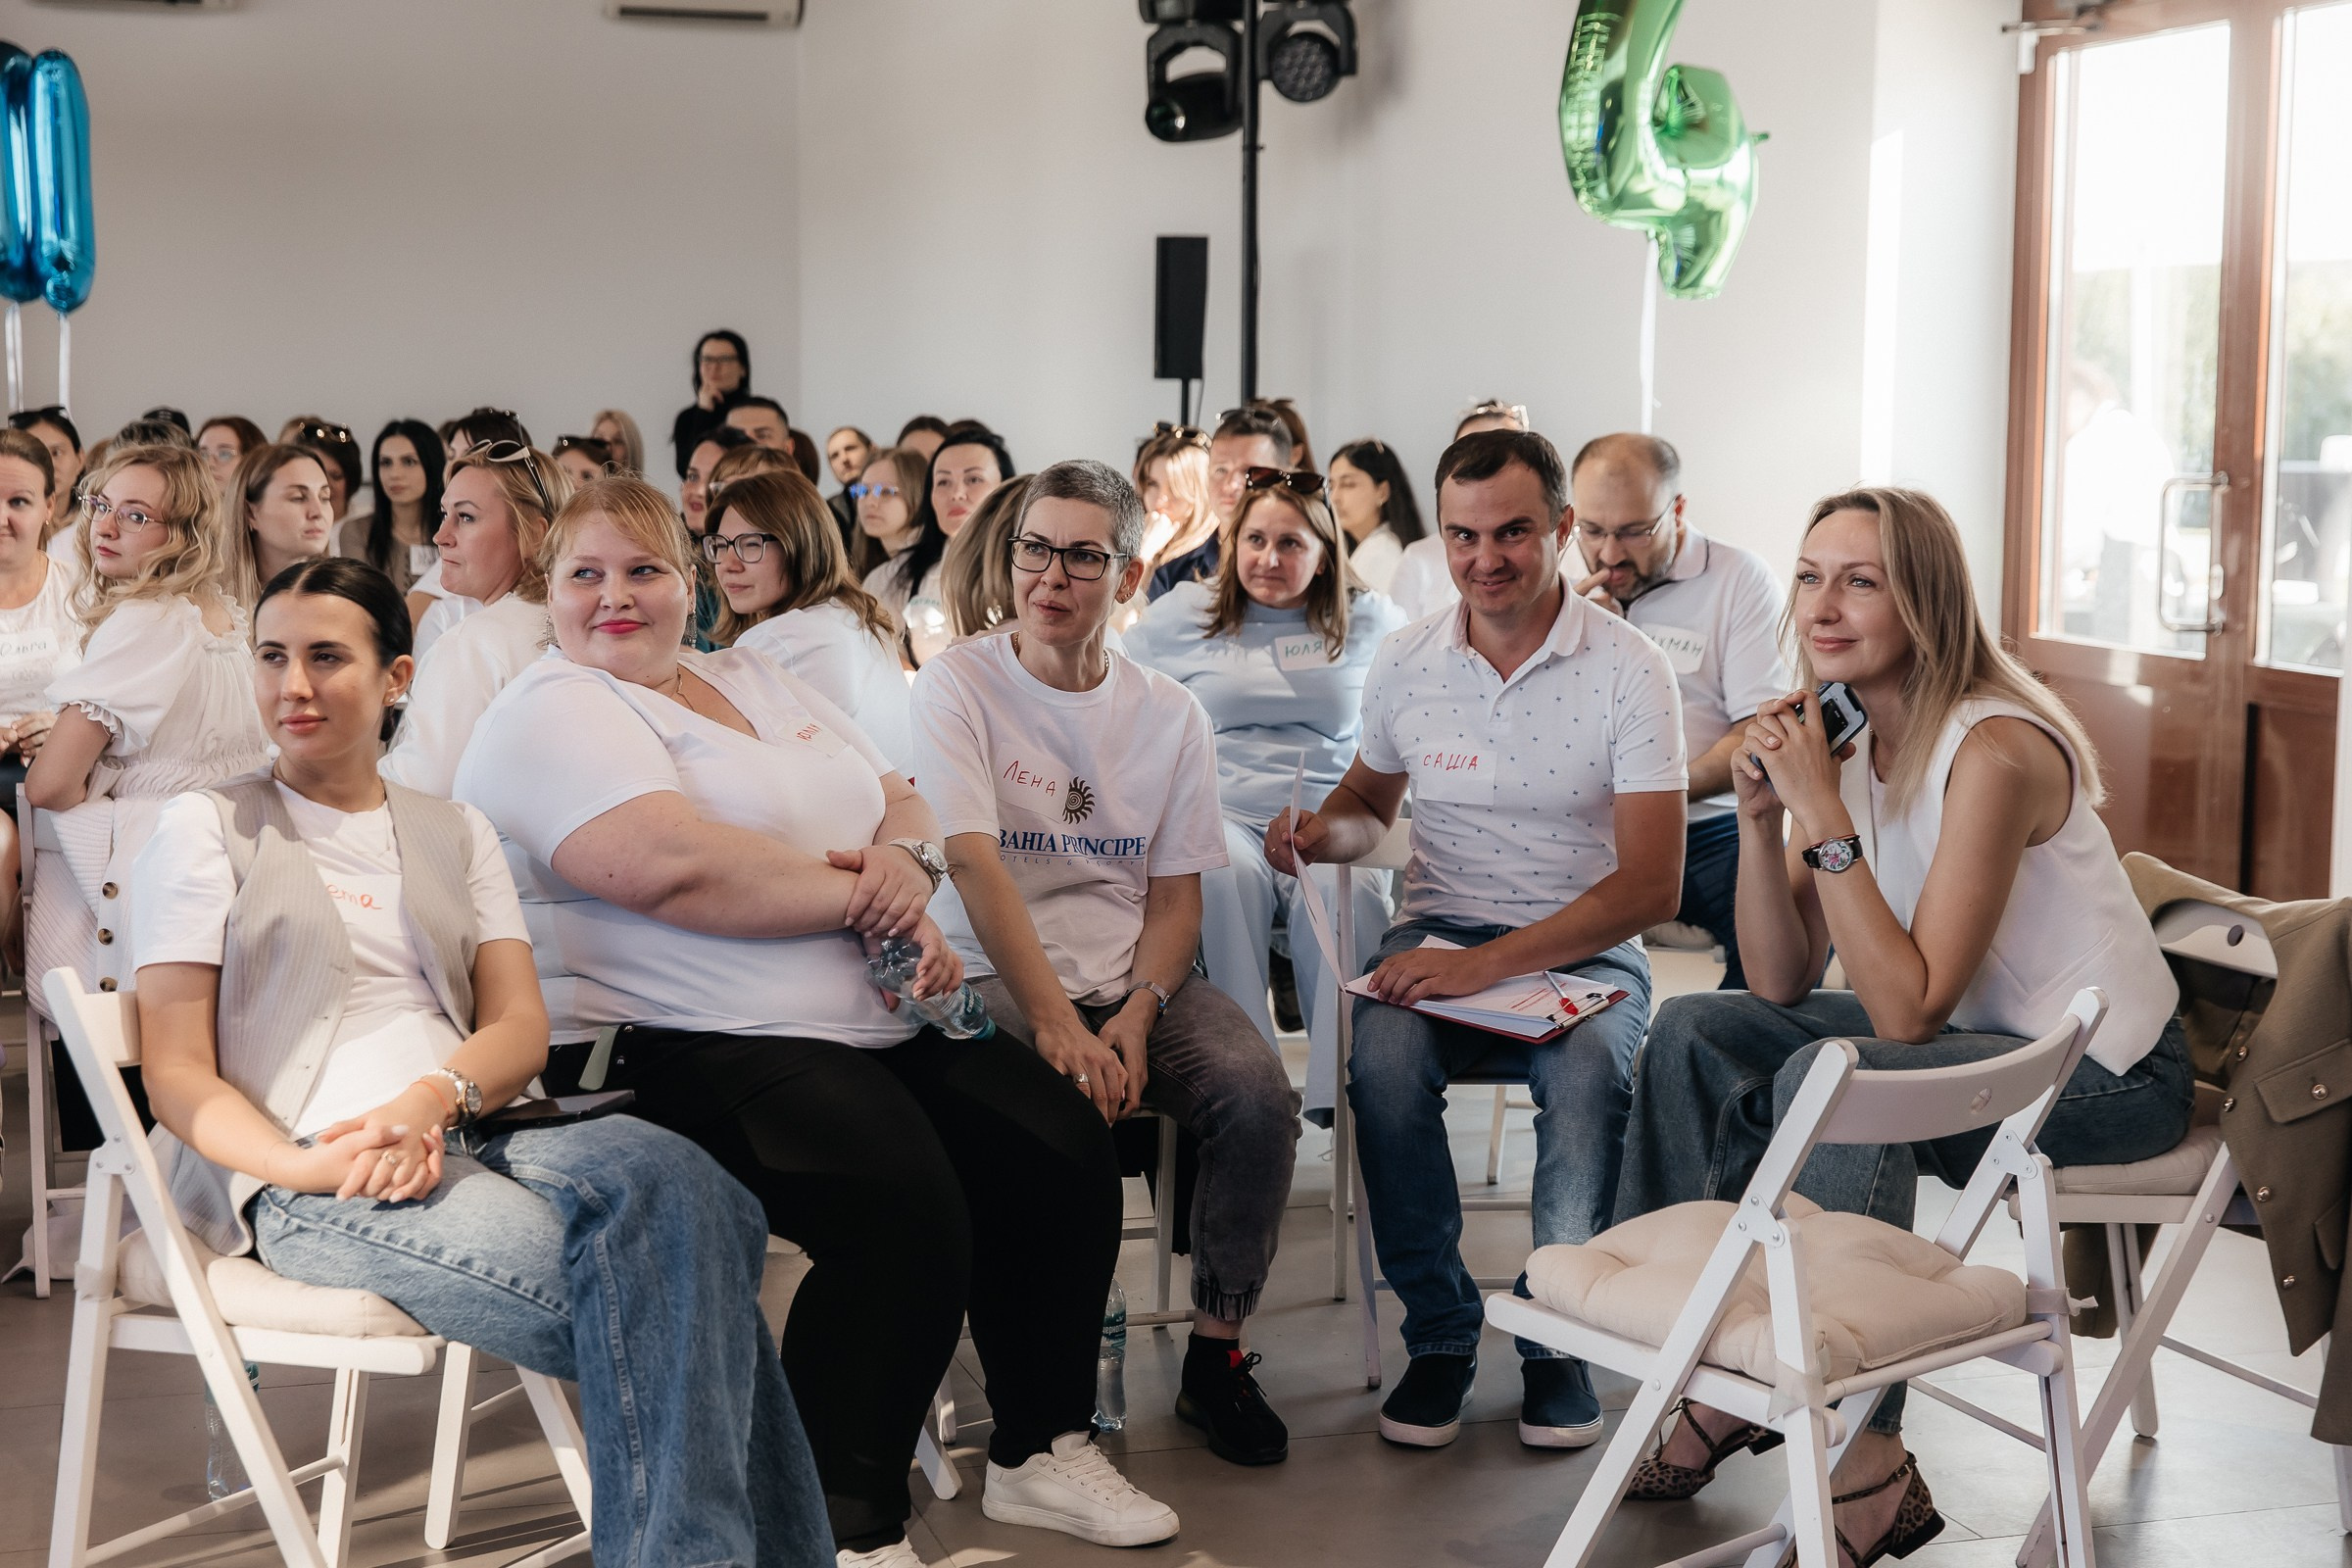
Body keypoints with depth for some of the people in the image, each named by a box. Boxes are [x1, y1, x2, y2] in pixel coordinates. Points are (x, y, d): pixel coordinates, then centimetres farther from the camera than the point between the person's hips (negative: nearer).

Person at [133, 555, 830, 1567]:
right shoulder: (207, 829, 11)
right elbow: (177, 1073, 4)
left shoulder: (456, 835, 22)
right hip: (309, 1186, -4)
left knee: (654, 1164, -34)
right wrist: (303, 1166, -17)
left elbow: (522, 1026, 10)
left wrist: (432, 1099, -14)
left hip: (467, 1141, 4)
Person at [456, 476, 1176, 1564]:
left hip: (883, 1025, 9)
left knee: (1067, 1159, -2)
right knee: (906, 1207, -29)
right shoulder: (552, 715, -5)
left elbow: (900, 801, 19)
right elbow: (671, 867, -21)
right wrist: (855, 896, -12)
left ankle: (1039, 1452, 15)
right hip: (696, 1054, -9)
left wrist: (905, 859, -6)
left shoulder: (756, 681, 22)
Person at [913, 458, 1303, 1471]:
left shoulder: (1169, 714, 10)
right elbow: (974, 862, -14)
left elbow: (1177, 893, 8)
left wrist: (1135, 1018, -12)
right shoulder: (959, 684, -2)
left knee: (1257, 1095, -23)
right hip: (999, 981, -3)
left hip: (1136, 980, 4)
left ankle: (1217, 1354, -5)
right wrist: (1058, 1025, -24)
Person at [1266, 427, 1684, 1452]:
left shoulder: (1629, 670, -8)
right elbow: (1369, 803, 22)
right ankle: (1438, 1333, -12)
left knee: (1585, 1073, -35)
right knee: (1384, 1059, -31)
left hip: (1582, 947, -2)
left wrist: (1490, 965, -25)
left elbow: (1651, 884, -15)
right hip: (1439, 930, 3)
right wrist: (1320, 833, -5)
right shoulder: (1405, 661, 4)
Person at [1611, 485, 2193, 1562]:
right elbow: (1781, 985, -2)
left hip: (2105, 1070, -9)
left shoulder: (1993, 751, -26)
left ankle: (1868, 1467, -20)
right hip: (1971, 1029, 9)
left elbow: (1908, 1010, -30)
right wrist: (1761, 814, -15)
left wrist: (1826, 817, -31)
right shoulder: (1840, 735, -2)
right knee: (1695, 1036, 3)